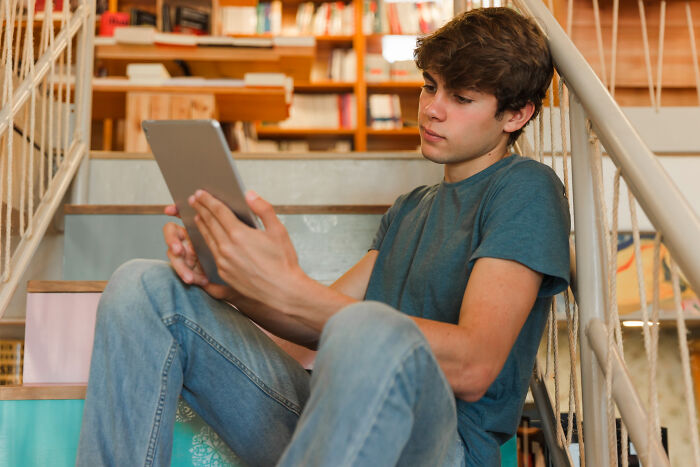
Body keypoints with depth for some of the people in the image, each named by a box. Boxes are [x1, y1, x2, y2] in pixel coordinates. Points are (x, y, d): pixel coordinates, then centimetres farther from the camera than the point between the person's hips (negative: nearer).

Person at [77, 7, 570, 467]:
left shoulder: (525, 188, -1)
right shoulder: (411, 207, 25)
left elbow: (473, 368, -17)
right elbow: (327, 322, 18)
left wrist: (289, 289, -22)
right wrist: (225, 284, -2)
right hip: (339, 416, 7)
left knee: (370, 331, -44)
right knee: (145, 286, -2)